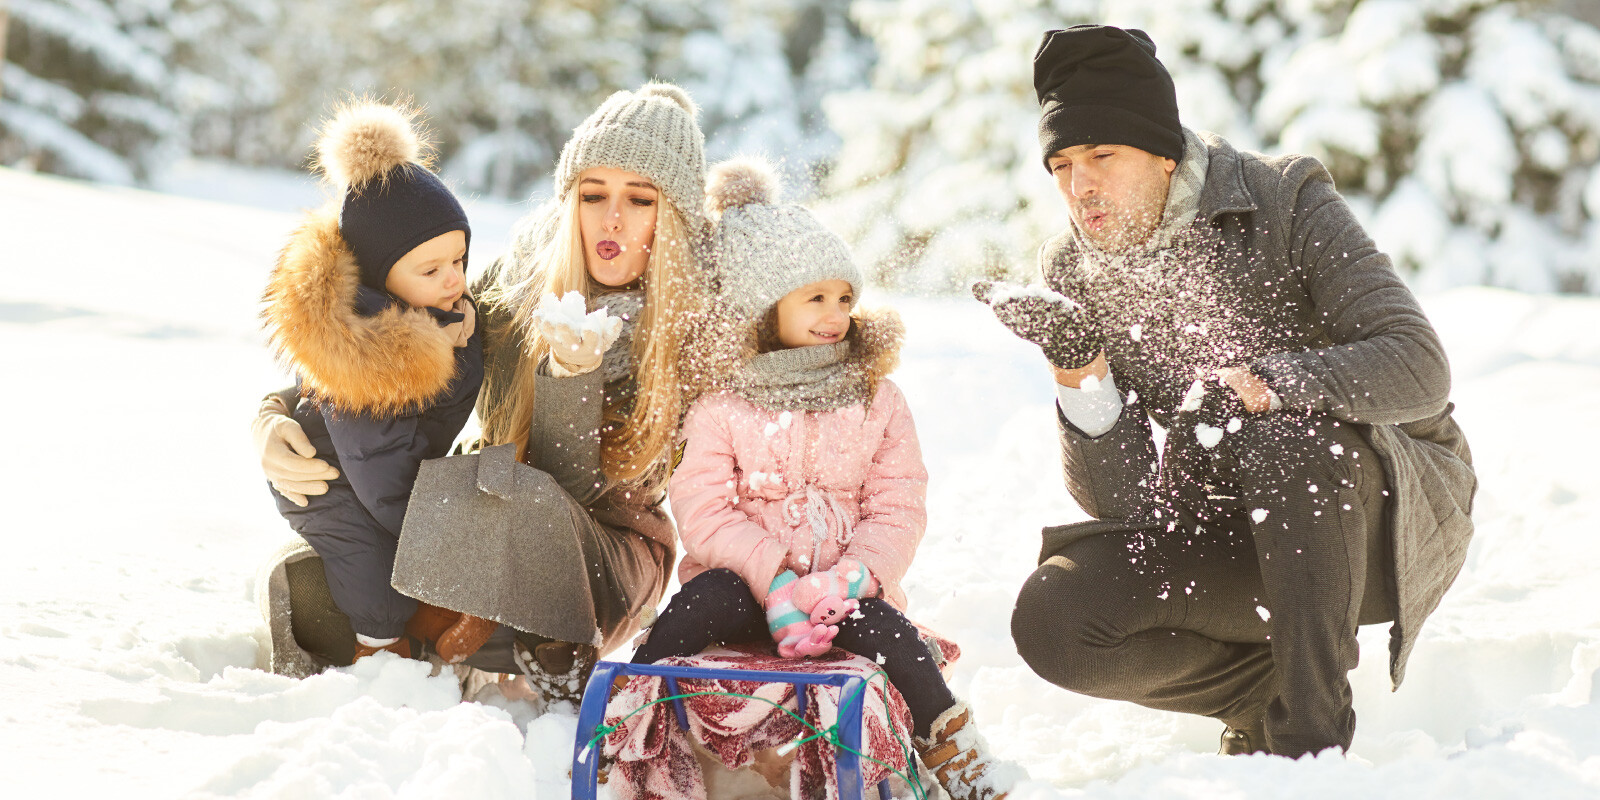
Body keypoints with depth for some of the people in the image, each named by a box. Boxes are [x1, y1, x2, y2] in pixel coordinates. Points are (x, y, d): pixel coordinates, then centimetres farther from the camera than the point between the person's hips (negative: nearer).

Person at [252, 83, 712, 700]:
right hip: (481, 524, 4)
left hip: (611, 550, -4)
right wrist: (277, 421, -17)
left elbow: (575, 487, -19)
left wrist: (574, 371, -37)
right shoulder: (522, 279, -4)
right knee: (299, 585, -21)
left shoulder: (691, 330, -14)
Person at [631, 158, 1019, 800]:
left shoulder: (876, 399, 8)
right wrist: (776, 579, -23)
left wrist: (849, 579, -18)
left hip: (845, 582, 1)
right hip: (746, 576, -1)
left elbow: (899, 510, 2)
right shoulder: (720, 405, 1)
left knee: (884, 628, -29)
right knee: (699, 604, -33)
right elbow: (704, 512, -9)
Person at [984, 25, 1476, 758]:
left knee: (1279, 440, -38)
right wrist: (1079, 371, -27)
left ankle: (1314, 731, -28)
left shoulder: (1286, 203, -15)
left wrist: (1267, 382, -40)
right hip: (1228, 533, 4)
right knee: (1052, 621, -20)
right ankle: (1269, 692, -1)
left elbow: (1419, 368, -26)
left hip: (1387, 509, -4)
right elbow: (1119, 500, -10)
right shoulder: (1072, 273, -4)